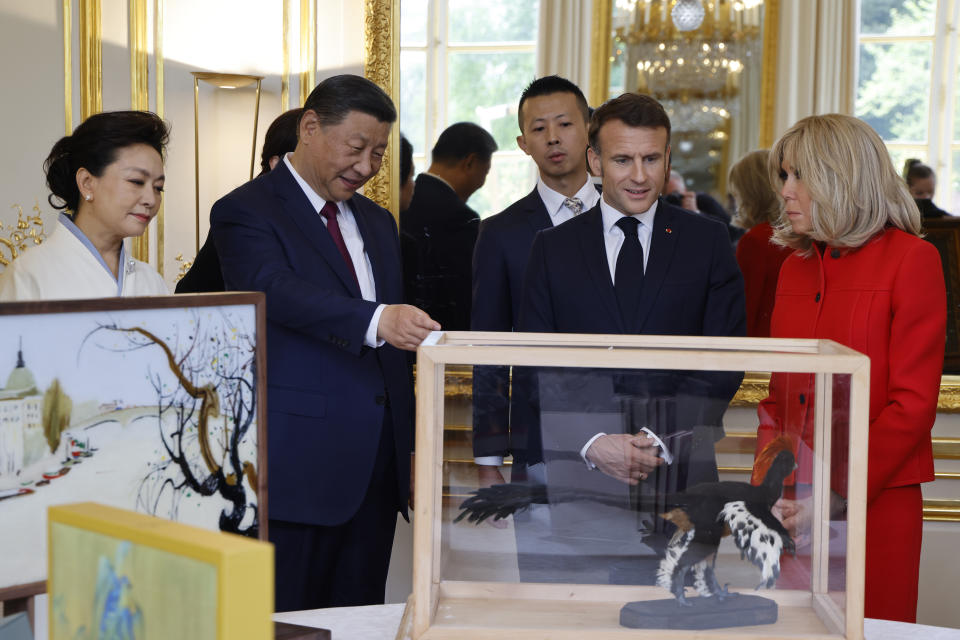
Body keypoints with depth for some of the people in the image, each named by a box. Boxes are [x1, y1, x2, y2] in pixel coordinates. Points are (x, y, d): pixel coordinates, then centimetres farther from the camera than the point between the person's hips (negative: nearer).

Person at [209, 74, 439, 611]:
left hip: (377, 467, 7)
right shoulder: (246, 213, -5)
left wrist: (410, 447, 16)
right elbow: (280, 293, -25)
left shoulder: (377, 223, 18)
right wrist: (374, 320, -41)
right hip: (297, 464, -6)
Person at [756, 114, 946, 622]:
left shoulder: (911, 259, -6)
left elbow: (914, 405, -11)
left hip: (872, 506, -5)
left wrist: (840, 496, -16)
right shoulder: (796, 267, 13)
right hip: (792, 512, 5)